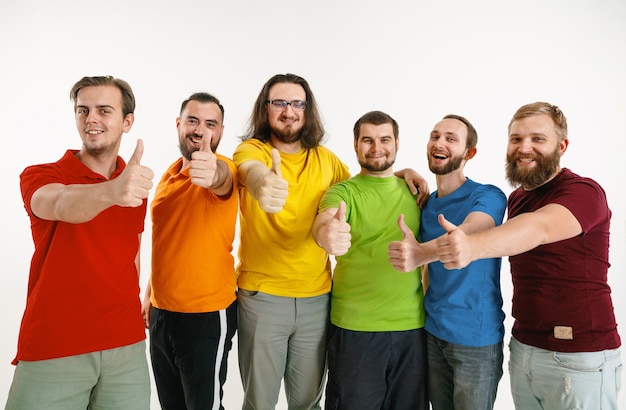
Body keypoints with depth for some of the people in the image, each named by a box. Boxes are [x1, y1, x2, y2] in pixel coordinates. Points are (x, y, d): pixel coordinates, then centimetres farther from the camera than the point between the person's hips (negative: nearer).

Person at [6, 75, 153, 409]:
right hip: (51, 353, -3)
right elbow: (62, 205, -30)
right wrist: (110, 192, -50)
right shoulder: (39, 177, -6)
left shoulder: (136, 184, 6)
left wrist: (132, 315, 7)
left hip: (127, 347, 3)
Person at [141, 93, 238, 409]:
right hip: (162, 312, 7)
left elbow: (222, 177, -39)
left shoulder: (222, 169, -12)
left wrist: (212, 172, -61)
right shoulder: (169, 174, 8)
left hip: (207, 315, -6)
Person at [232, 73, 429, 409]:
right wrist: (262, 183, -56)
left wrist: (399, 173, 2)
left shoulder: (325, 158, 5)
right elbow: (250, 169, -32)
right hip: (261, 295, -3)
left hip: (316, 297, 3)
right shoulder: (251, 149, -8)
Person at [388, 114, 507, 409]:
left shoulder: (488, 196, -13)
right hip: (432, 330, 5)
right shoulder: (425, 203, 4)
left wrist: (420, 253, -55)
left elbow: (468, 233, -37)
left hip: (476, 336, -5)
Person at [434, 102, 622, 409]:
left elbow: (539, 228, -33)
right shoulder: (516, 198, 11)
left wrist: (472, 247, -52)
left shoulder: (584, 192, -15)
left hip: (579, 357, -6)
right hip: (522, 347, 6)